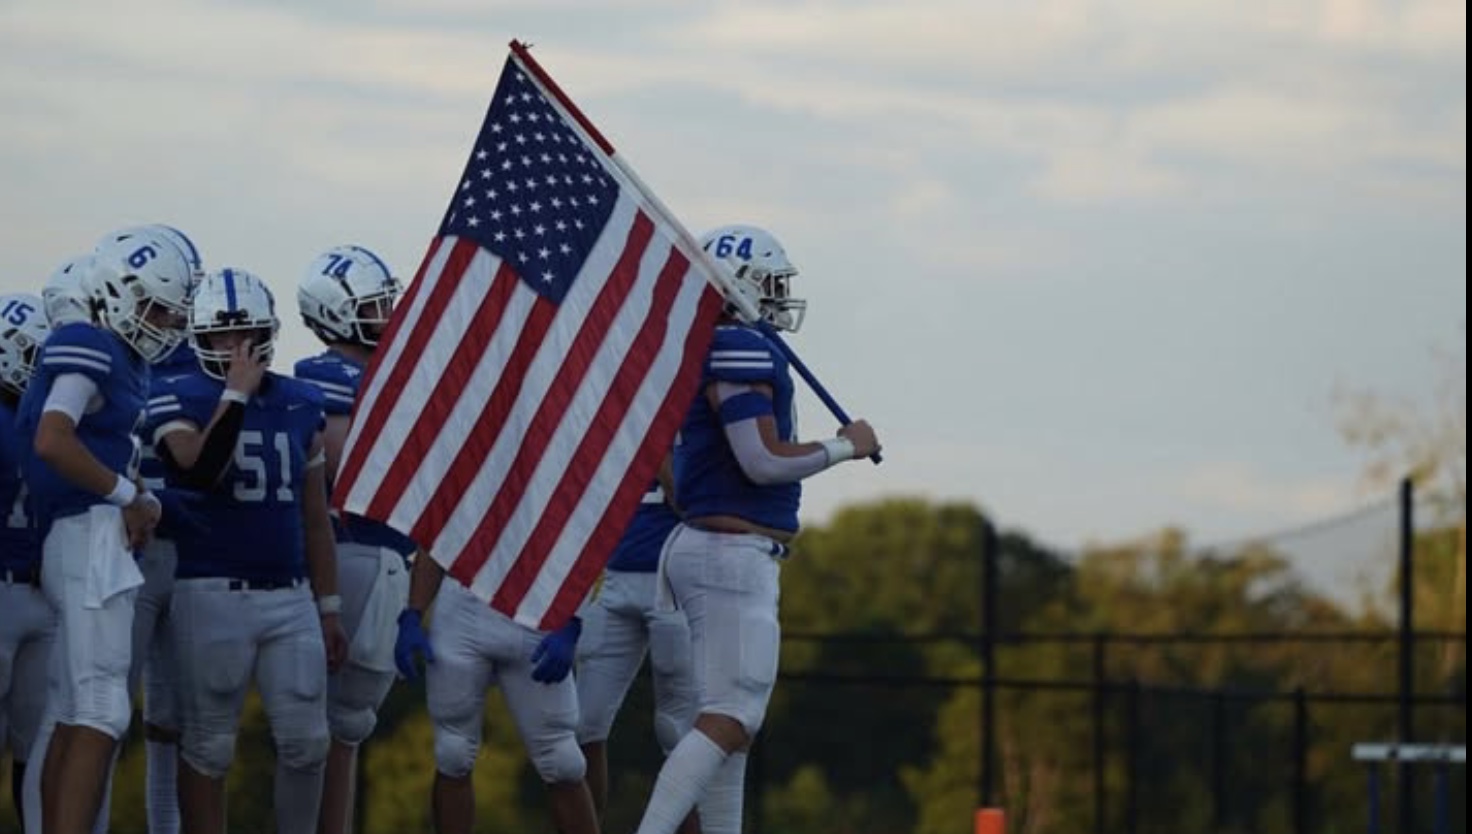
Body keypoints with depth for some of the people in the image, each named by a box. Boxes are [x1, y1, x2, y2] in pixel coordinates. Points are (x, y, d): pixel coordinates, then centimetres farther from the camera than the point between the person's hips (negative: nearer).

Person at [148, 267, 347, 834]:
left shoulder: (300, 405, 11)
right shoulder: (178, 400, -3)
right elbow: (200, 471, -22)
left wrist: (329, 609, 15)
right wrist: (237, 392, -17)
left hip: (291, 596, 4)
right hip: (213, 594, -4)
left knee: (306, 744, 1)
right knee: (209, 748, 1)